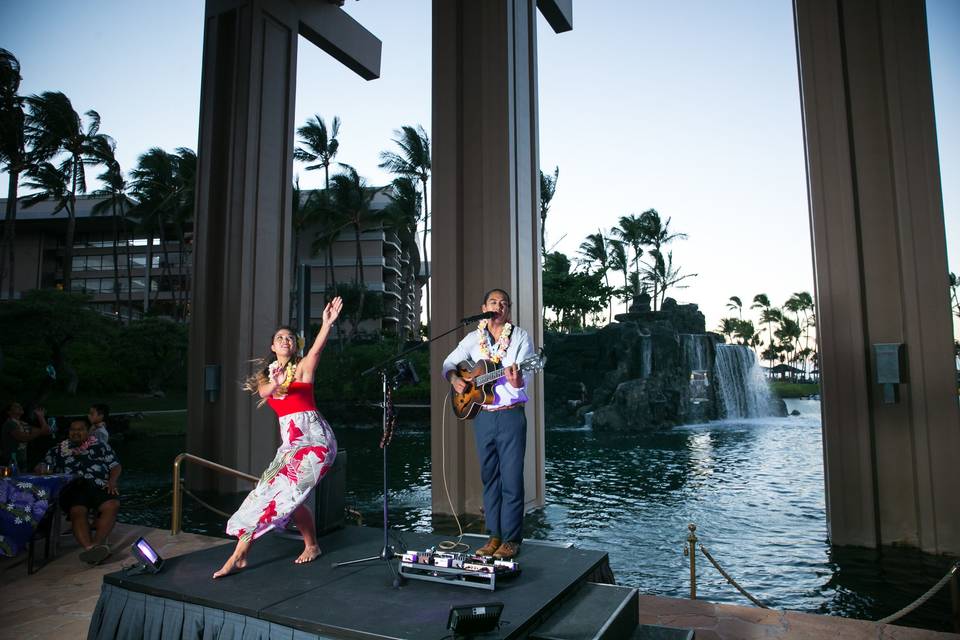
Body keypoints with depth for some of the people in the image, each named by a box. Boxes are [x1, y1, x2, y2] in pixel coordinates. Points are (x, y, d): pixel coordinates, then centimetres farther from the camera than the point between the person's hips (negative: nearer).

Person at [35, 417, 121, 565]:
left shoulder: (100, 446, 22)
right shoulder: (58, 450, 26)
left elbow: (116, 466, 17)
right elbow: (41, 467, 21)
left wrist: (112, 481, -2)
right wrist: (41, 469, -5)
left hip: (99, 486, 0)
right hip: (73, 488, 0)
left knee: (112, 505, -33)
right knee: (77, 511, -35)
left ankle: (97, 543, -45)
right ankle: (90, 548, -53)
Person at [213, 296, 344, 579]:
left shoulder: (302, 367, 3)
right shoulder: (265, 377, 15)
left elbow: (317, 349, -18)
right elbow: (264, 393, -9)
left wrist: (327, 323, -37)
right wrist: (274, 384, -34)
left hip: (313, 437, -5)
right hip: (290, 442, 5)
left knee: (288, 491, -11)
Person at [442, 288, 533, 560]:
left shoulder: (520, 336, -4)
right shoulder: (473, 338, 8)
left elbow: (523, 376, -14)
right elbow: (449, 362, 13)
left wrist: (516, 382, -37)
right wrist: (454, 378, -8)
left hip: (511, 415, -4)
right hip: (482, 415, 4)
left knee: (511, 479, -2)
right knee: (489, 477, 10)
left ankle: (511, 539, 10)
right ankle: (495, 535, 21)